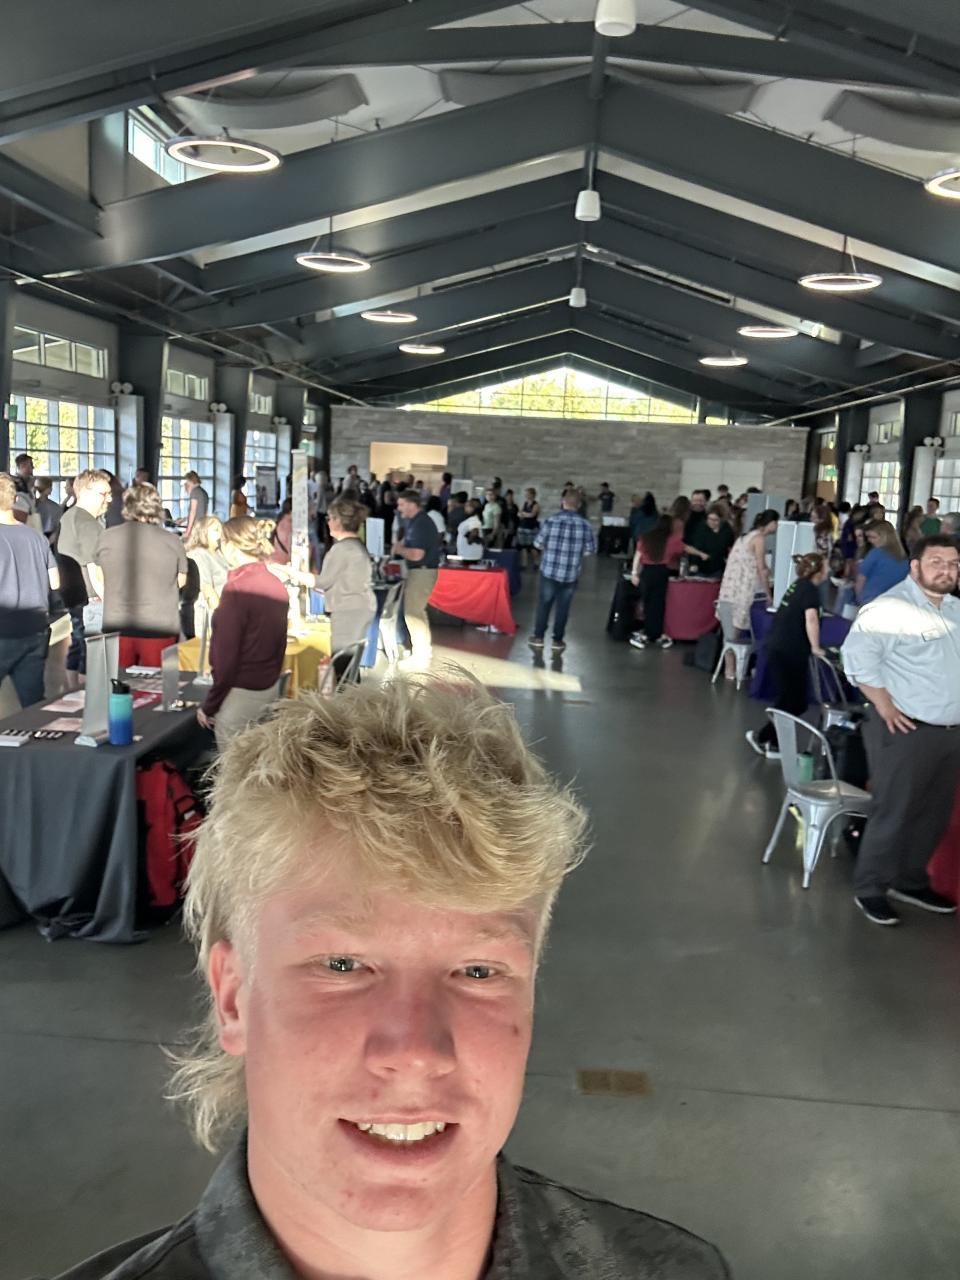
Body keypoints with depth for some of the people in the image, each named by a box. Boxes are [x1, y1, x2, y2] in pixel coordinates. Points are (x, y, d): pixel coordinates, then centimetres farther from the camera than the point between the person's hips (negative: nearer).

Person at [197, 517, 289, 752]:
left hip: (240, 694, -8)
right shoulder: (277, 585, 5)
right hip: (271, 688, 8)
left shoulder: (238, 588, -17)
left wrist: (209, 706, -9)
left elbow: (226, 656, -17)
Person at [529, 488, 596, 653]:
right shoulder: (585, 524, -8)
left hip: (549, 570, 0)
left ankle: (538, 637, 22)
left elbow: (538, 543, -1)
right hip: (571, 574, 0)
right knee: (563, 607, 11)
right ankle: (558, 641, 18)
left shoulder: (551, 520, -9)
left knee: (544, 604, 14)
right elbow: (591, 550, -1)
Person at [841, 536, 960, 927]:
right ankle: (870, 888, 15)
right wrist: (884, 705, -19)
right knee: (893, 814, 1)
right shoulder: (890, 607, -14)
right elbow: (857, 655, -20)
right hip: (906, 731, -8)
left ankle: (911, 882, 33)